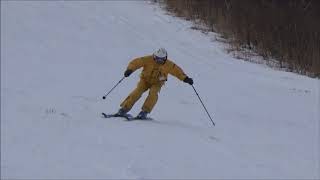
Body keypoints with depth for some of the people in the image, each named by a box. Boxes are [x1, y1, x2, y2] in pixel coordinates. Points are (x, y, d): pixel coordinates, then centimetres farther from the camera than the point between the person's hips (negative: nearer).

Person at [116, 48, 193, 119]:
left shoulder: (168, 65, -16)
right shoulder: (148, 60, -21)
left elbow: (177, 71, -7)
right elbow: (136, 62, -21)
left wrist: (185, 78, -19)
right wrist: (130, 69, -38)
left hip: (157, 83, 1)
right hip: (145, 80, -1)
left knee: (153, 93, -30)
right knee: (138, 92, -23)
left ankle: (144, 112, -27)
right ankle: (124, 109, -19)